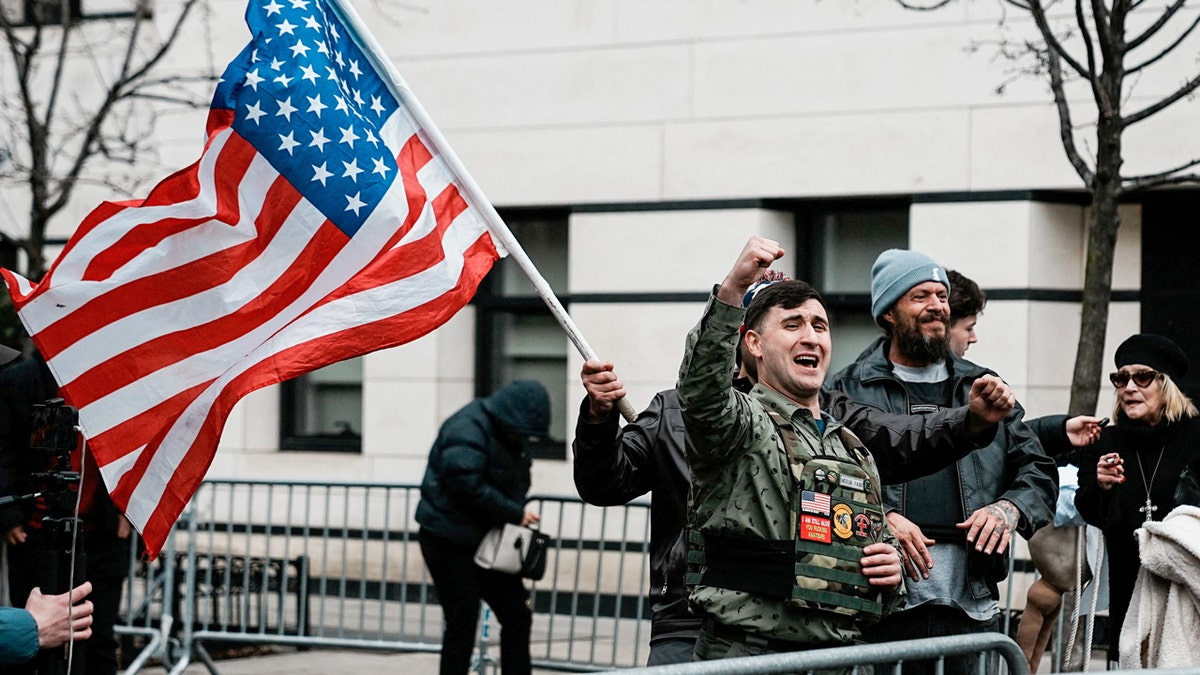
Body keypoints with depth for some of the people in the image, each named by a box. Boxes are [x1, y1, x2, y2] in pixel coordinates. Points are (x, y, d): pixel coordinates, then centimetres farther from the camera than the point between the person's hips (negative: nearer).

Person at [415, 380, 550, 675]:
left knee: (517, 615, 6)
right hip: (449, 542, -9)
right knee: (462, 625, -6)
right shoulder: (468, 430, -20)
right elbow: (468, 485, -30)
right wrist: (515, 514, -23)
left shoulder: (513, 434, 9)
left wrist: (519, 512, 0)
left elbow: (516, 484, 19)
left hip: (487, 541, 9)